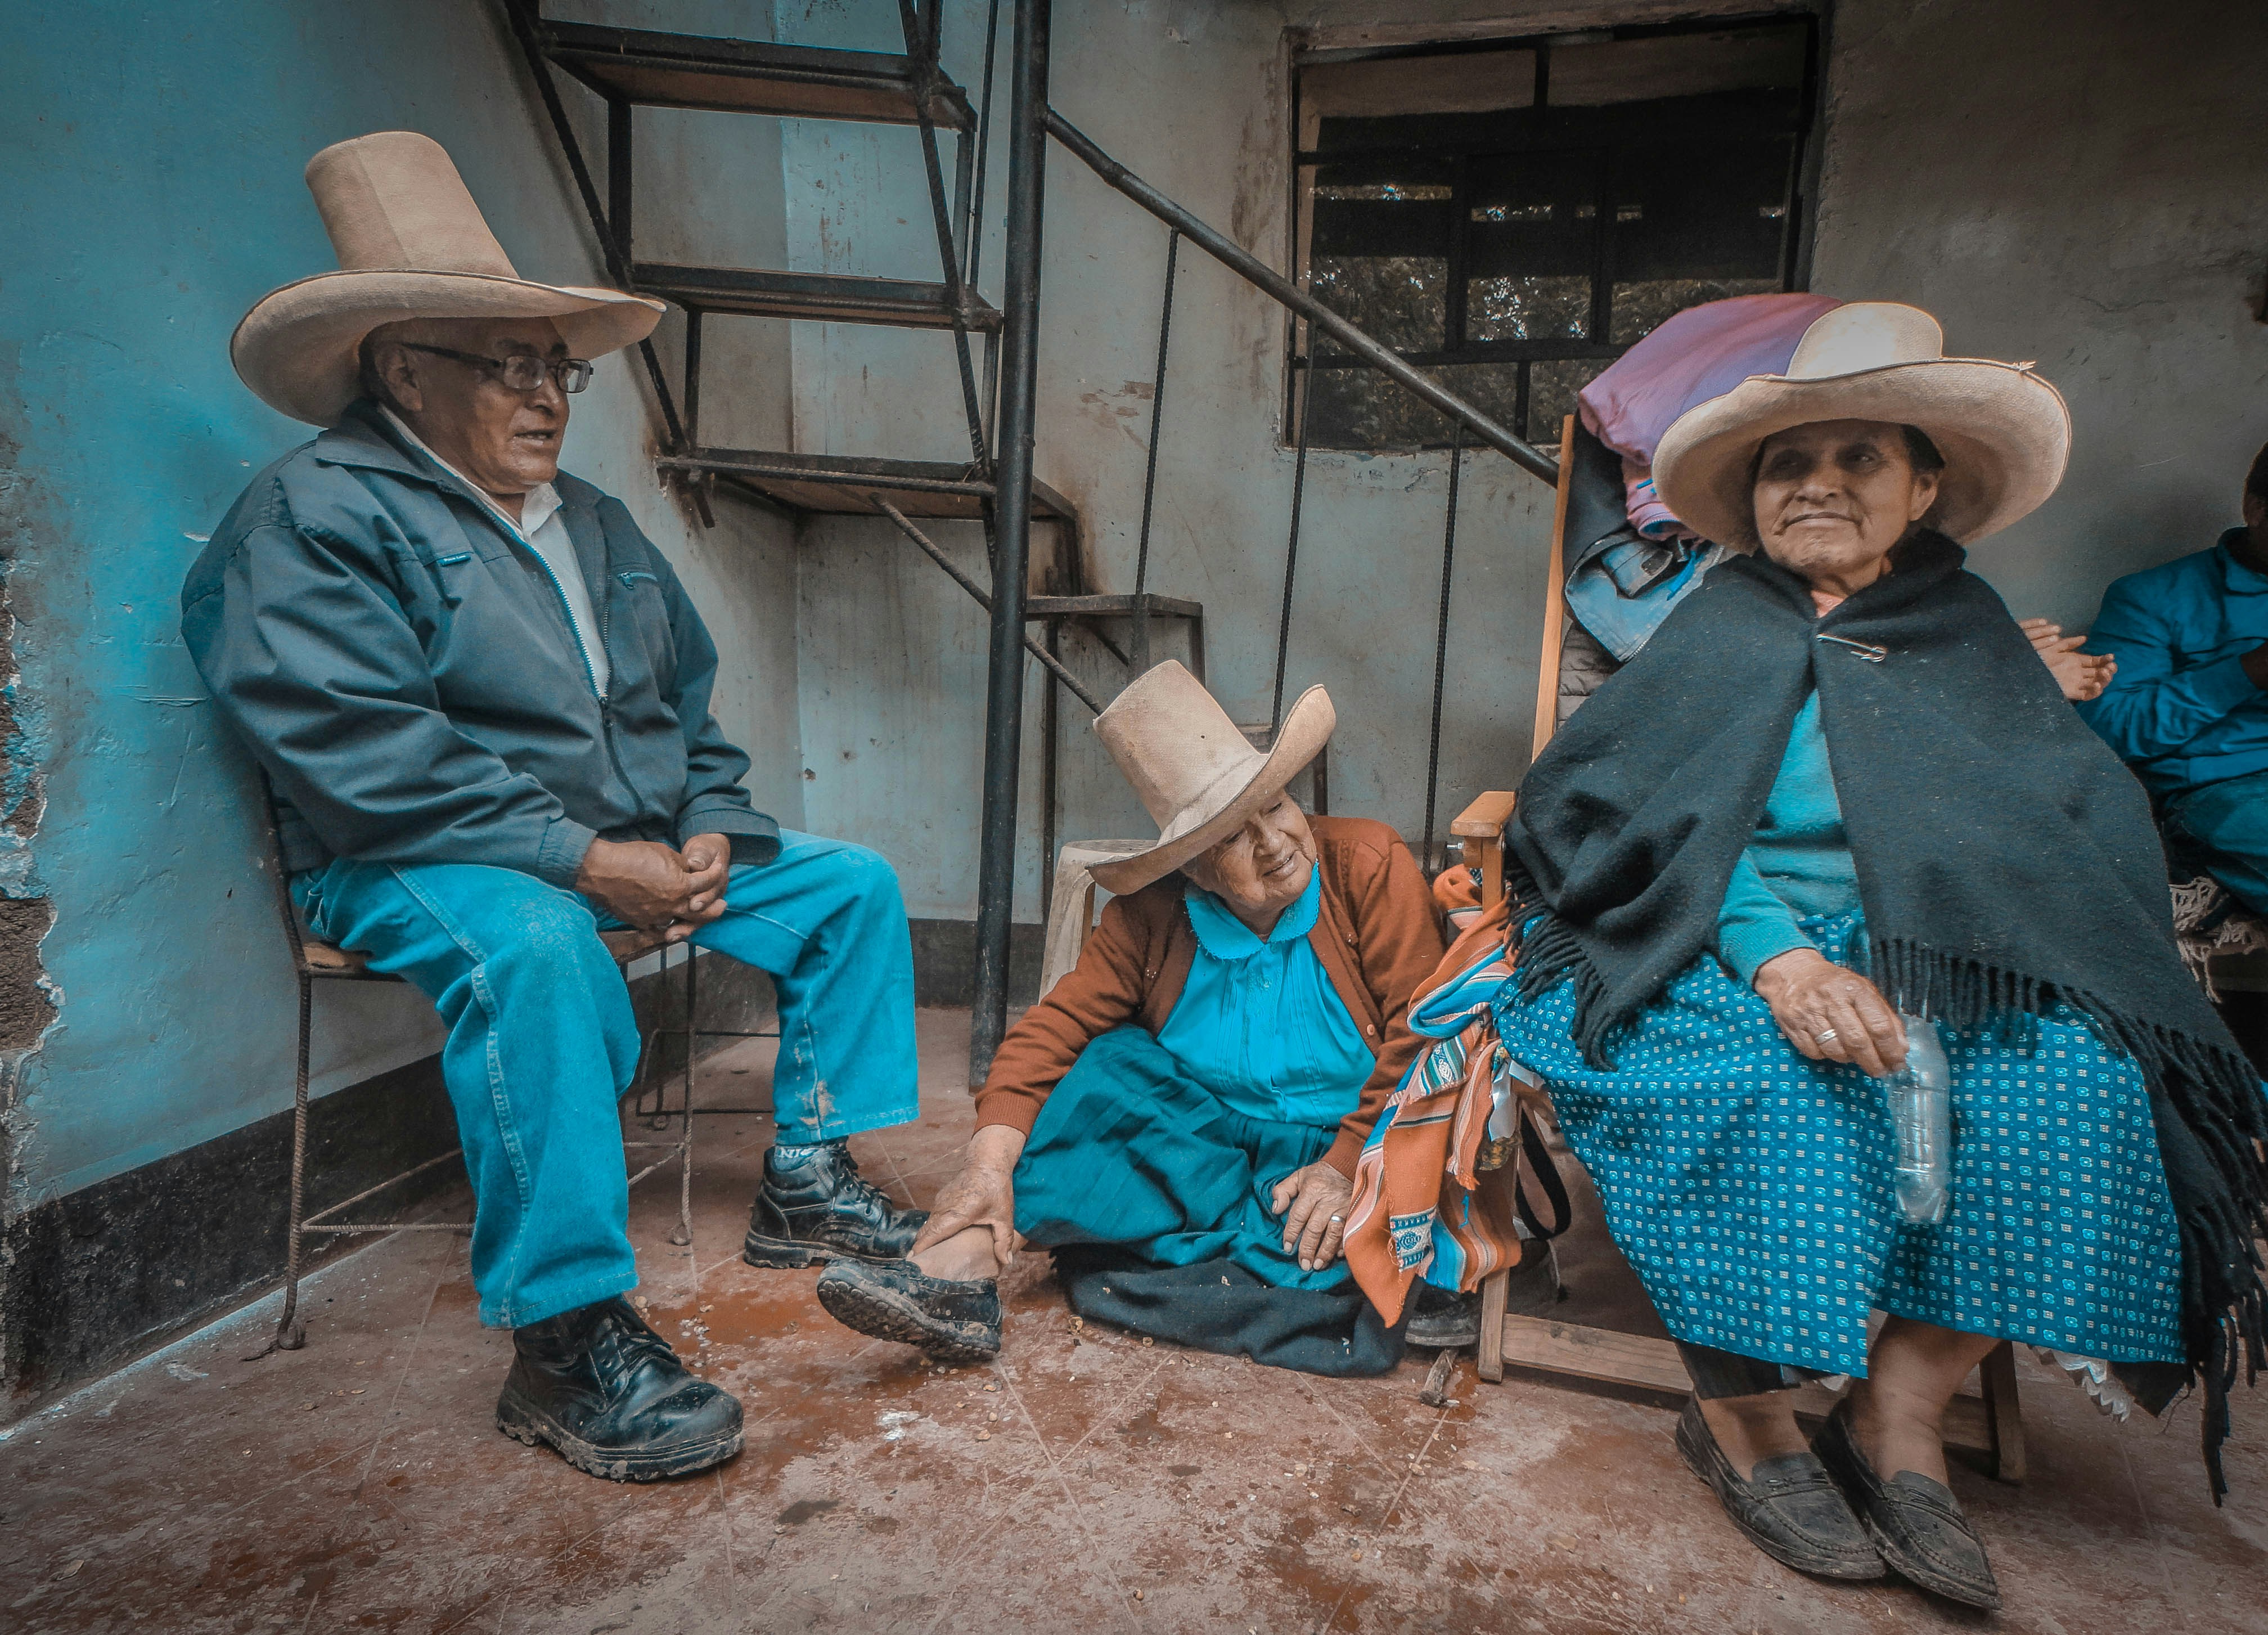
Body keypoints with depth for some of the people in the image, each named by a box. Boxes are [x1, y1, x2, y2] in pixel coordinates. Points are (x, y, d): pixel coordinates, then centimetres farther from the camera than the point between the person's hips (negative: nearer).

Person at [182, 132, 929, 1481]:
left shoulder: (599, 524, 18)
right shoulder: (311, 517, -7)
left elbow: (691, 700, 19)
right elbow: (361, 752, -20)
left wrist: (711, 834, -1)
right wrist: (587, 859, -24)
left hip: (644, 850, 8)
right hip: (421, 866, -7)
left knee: (853, 885, 3)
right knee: (533, 948, -40)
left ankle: (809, 1183, 8)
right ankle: (570, 1339, -31)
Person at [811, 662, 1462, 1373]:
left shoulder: (1371, 866, -11)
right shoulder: (1153, 914, -4)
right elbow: (1055, 1025, -9)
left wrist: (1348, 1166, -24)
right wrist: (991, 1160, -24)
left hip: (1343, 1144, -3)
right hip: (1207, 1140, 3)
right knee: (1113, 1063, -19)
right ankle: (962, 1260, -26)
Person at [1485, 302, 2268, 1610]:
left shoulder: (1968, 634, 14)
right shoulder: (1717, 632, 8)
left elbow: (2081, 832, 4)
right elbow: (1673, 820, -6)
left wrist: (1913, 980, -18)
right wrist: (1778, 960, -25)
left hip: (1932, 967, 3)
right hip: (1726, 954, -2)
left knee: (2080, 1073, -25)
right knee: (1760, 1083, -33)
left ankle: (1904, 1404, -13)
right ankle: (1744, 1411, -14)